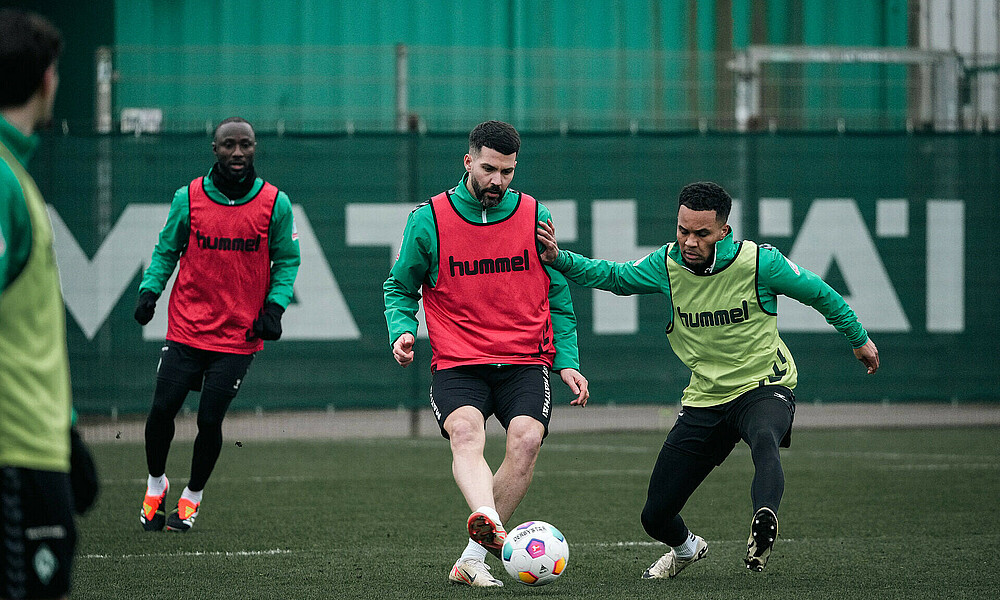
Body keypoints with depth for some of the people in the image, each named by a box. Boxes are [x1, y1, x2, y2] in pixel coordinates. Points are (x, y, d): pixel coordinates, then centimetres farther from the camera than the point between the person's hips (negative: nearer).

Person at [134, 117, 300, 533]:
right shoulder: (188, 198, 0)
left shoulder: (275, 204, -1)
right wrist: (150, 290, -3)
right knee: (163, 408, -5)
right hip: (187, 326, 1)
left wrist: (274, 306, -5)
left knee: (210, 419, -5)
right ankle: (156, 484, 23)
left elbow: (287, 260, 9)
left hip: (240, 335, -1)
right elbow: (166, 250, 12)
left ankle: (192, 496, 20)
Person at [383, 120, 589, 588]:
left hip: (525, 364, 1)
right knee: (465, 431, -31)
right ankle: (489, 523, -57)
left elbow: (558, 298, 17)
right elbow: (400, 288, 15)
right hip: (457, 365, -1)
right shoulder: (429, 220, 3)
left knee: (526, 439, -24)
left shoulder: (536, 217, 7)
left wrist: (567, 362, 9)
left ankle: (472, 558, -19)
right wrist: (401, 331, -4)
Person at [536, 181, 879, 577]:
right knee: (655, 517, 5)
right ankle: (686, 548, 39)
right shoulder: (667, 265, -6)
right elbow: (612, 276, 9)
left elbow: (819, 294, 1)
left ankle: (764, 523, -66)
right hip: (704, 399, 4)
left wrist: (858, 339, 14)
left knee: (764, 441, -42)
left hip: (764, 388, -4)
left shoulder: (760, 262, -15)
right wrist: (559, 259, -8)